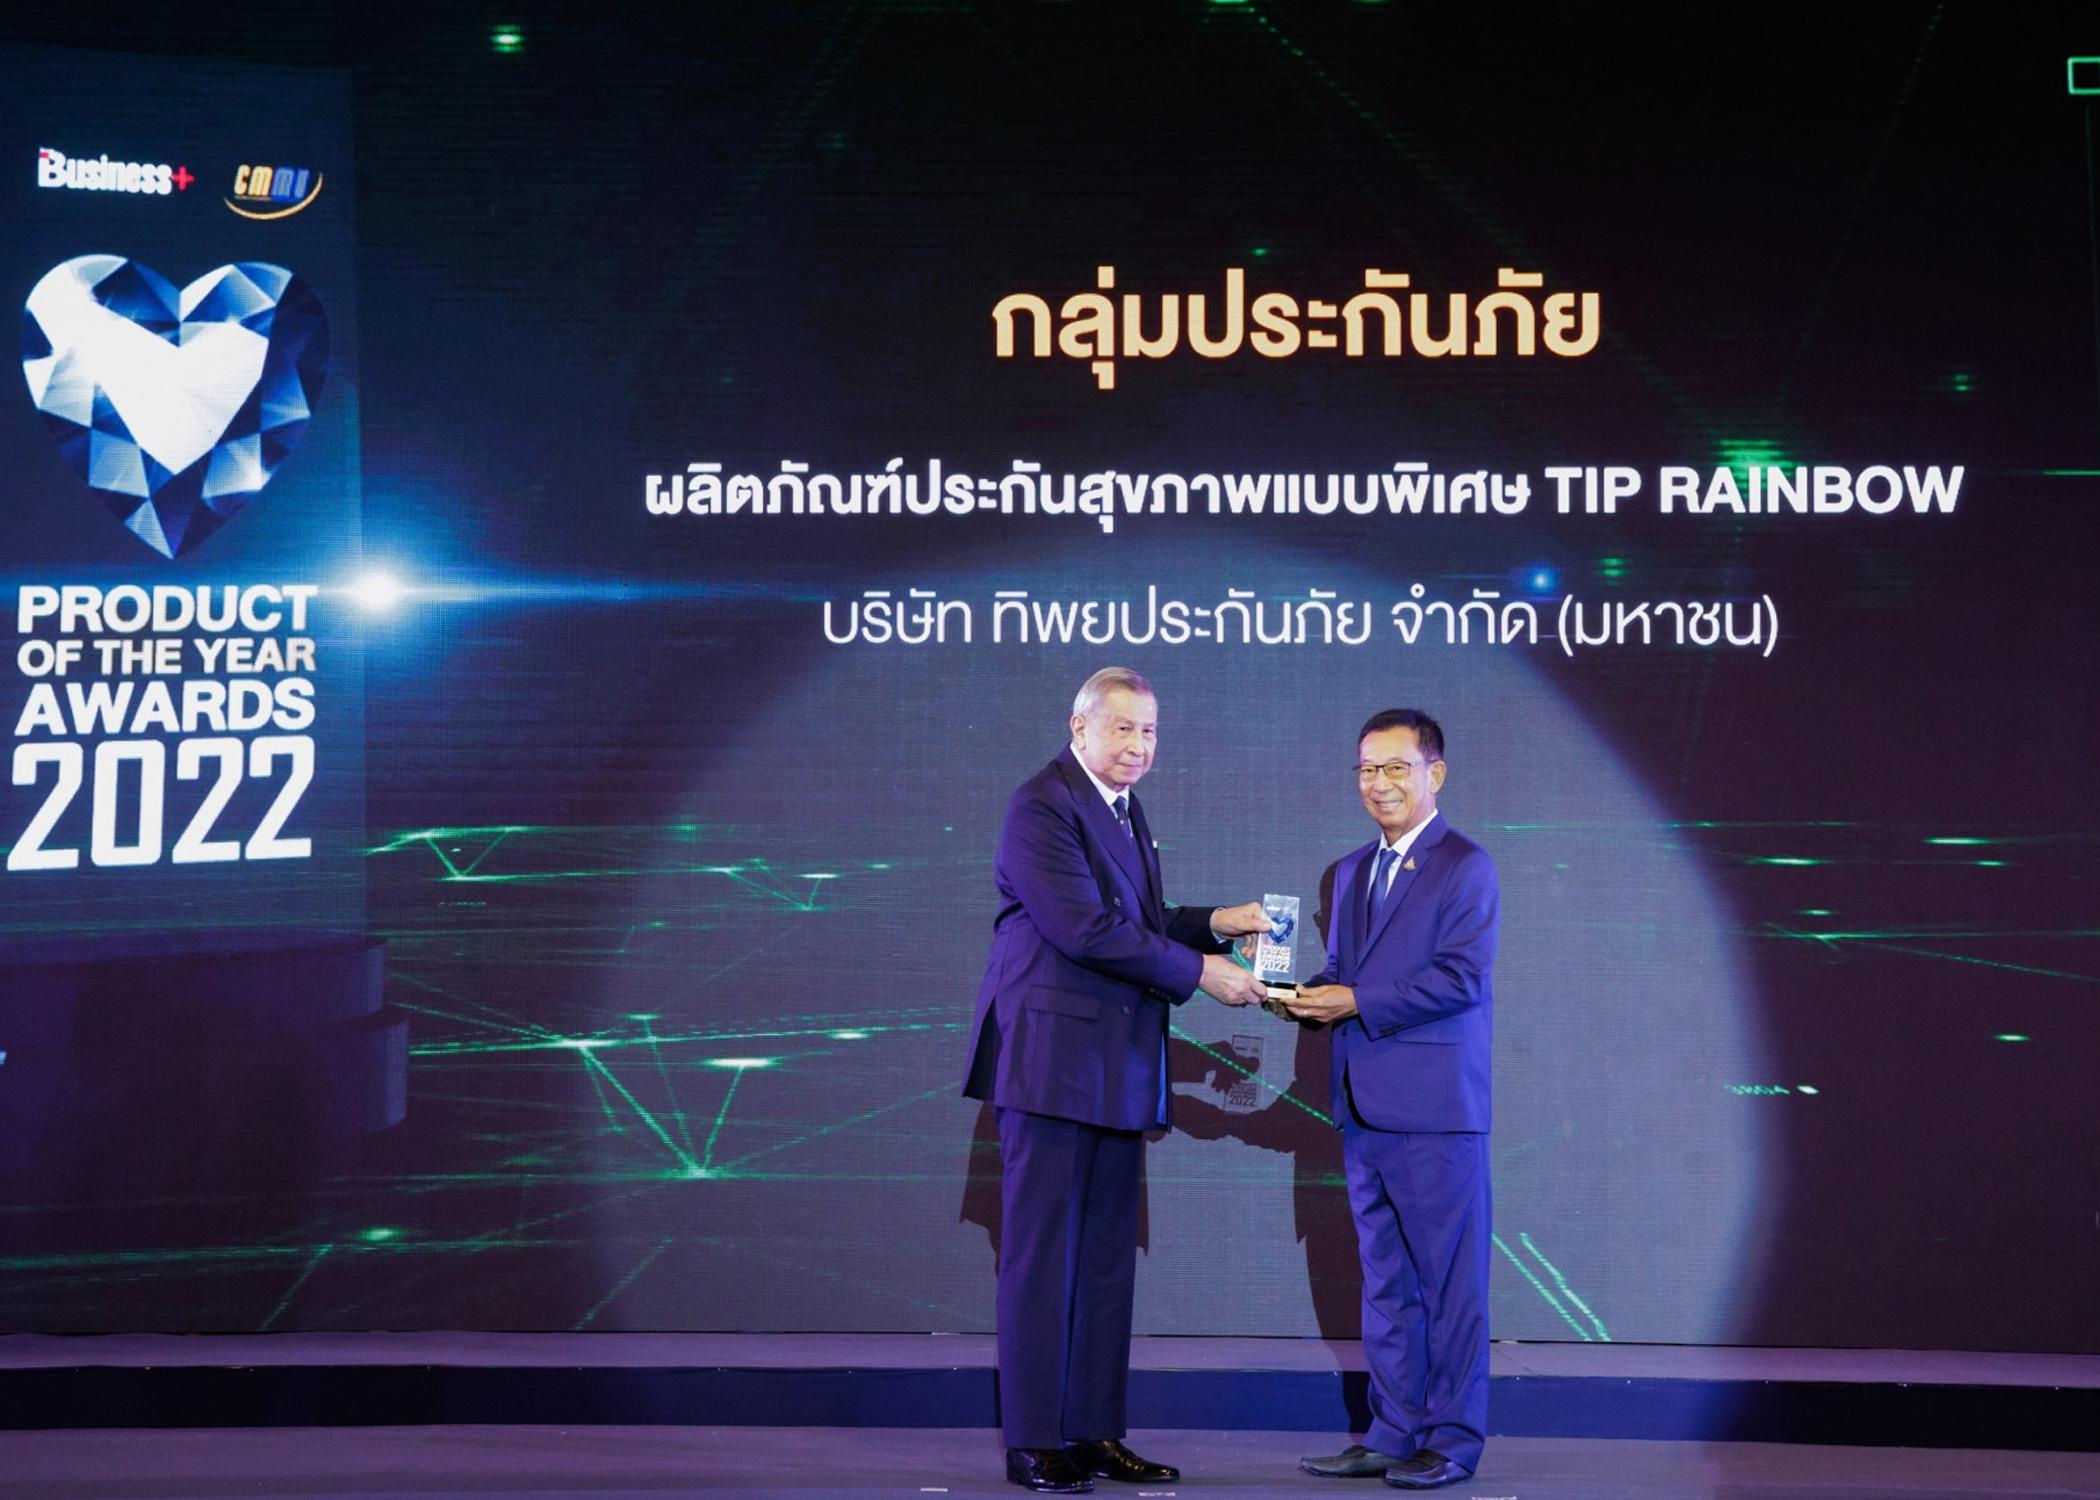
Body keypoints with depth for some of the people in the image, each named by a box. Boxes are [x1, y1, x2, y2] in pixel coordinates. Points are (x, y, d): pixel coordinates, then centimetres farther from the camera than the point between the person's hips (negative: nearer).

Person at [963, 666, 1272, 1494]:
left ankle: (1094, 1433, 15)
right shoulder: (1042, 806, -12)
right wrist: (1199, 971, -15)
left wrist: (1215, 923, 7)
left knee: (1105, 1255, 10)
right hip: (1051, 1059, -9)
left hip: (1115, 1069, 9)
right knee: (1042, 1254, -4)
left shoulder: (1124, 809, 18)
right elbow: (1084, 927, -20)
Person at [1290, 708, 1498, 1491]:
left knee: (1448, 1278, -3)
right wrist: (1308, 995, -2)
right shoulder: (1354, 871, 19)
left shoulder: (1466, 868, -5)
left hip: (1435, 1107, -8)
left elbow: (1461, 977, -15)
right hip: (1364, 1106, 8)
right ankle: (1394, 1432, 17)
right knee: (1384, 1278, 11)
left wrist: (1356, 1003, -17)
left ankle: (1452, 1440, 2)